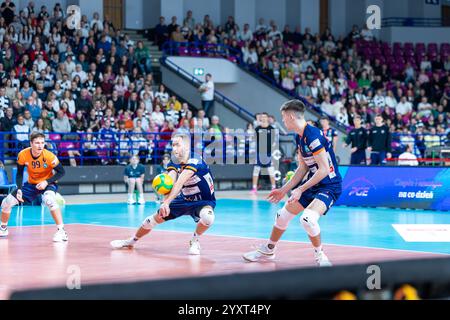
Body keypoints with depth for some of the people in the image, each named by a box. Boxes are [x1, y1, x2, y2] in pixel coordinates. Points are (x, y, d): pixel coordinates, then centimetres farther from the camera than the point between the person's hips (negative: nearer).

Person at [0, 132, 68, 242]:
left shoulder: (49, 156, -27)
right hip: (31, 184, 4)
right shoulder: (23, 155, -19)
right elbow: (19, 173, -3)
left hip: (48, 183, -4)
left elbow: (61, 172, -17)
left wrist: (46, 182, -27)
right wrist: (19, 190, -16)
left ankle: (61, 231, -32)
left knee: (49, 199, -39)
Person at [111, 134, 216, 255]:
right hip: (185, 200, 6)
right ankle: (131, 241, 26)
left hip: (203, 202, -6)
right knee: (155, 219, 2)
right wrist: (166, 201, -52)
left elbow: (179, 183, -42)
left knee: (208, 218, -37)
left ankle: (195, 241, -7)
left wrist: (166, 202, -54)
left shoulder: (194, 162, -27)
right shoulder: (173, 164, -8)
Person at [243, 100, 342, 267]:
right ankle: (268, 250, 37)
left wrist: (301, 190, -23)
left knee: (308, 218, -30)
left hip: (329, 185, -10)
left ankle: (320, 256, -8)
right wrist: (284, 190, 14)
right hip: (313, 183, 10)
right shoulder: (299, 137, 7)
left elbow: (324, 170, -25)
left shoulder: (313, 136, -24)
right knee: (283, 215, 15)